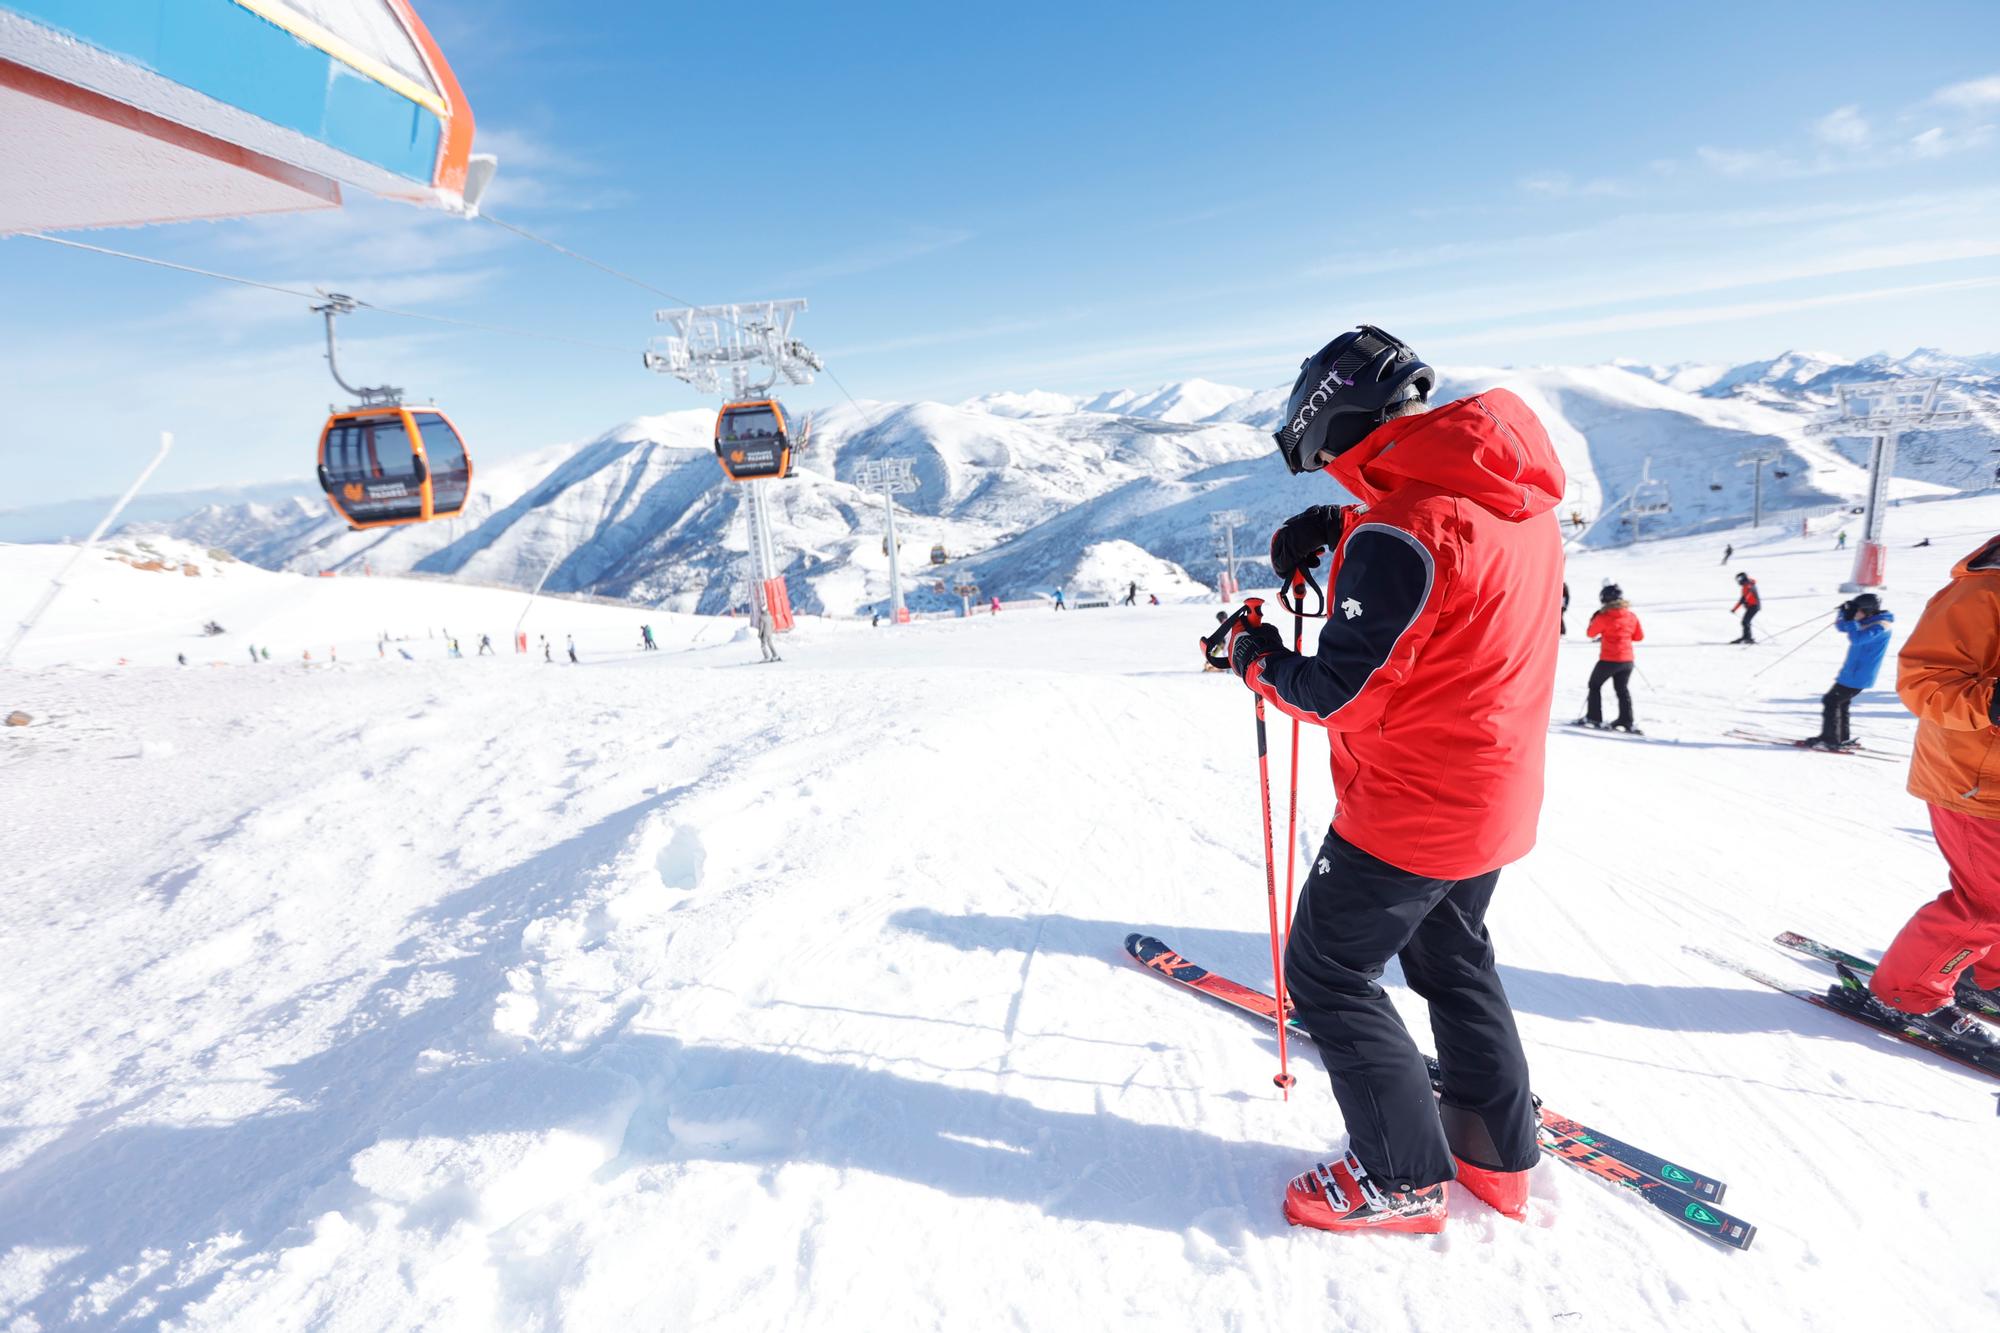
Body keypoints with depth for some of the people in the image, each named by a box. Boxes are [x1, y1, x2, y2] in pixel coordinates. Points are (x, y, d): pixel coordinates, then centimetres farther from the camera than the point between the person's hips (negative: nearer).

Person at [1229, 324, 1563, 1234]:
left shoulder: (1402, 532, -28)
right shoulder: (1521, 498, 1)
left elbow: (1342, 692, -24)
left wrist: (1257, 662, -5)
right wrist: (1339, 526, 4)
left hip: (1409, 809, -9)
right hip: (1496, 794, 9)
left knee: (1328, 973, 9)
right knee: (1451, 957, 26)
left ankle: (1403, 1177, 22)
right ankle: (1499, 1152, 40)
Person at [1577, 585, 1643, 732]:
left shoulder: (1603, 617, -13)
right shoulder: (1631, 616, 2)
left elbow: (1591, 633, 0)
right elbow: (1640, 636, 12)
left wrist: (1594, 619, 13)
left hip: (1609, 660, -5)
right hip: (1627, 660, 5)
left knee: (1595, 685, 12)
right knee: (1623, 690, 16)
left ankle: (1594, 718, 9)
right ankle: (1626, 721, 14)